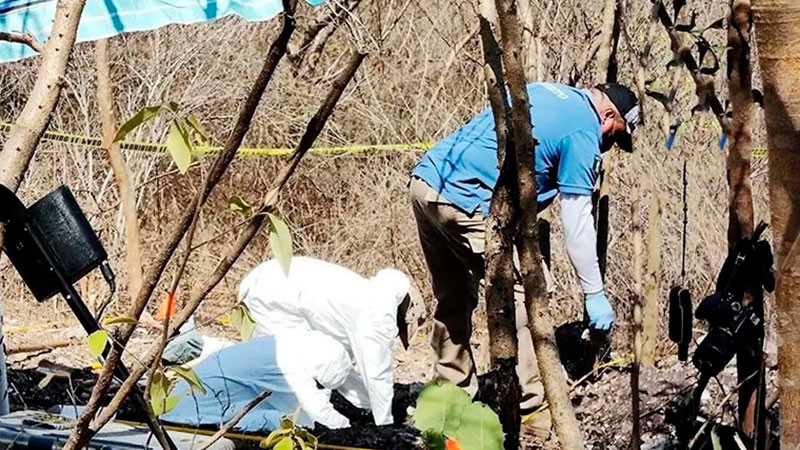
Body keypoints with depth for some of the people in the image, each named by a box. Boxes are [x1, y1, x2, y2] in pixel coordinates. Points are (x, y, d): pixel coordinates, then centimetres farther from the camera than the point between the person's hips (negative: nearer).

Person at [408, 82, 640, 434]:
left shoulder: (546, 90, 24)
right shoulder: (583, 131, -2)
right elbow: (576, 220, -6)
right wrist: (594, 295, -2)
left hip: (424, 180, 9)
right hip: (465, 202, -9)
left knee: (453, 300, 19)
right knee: (517, 298, -2)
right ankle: (528, 407, -1)